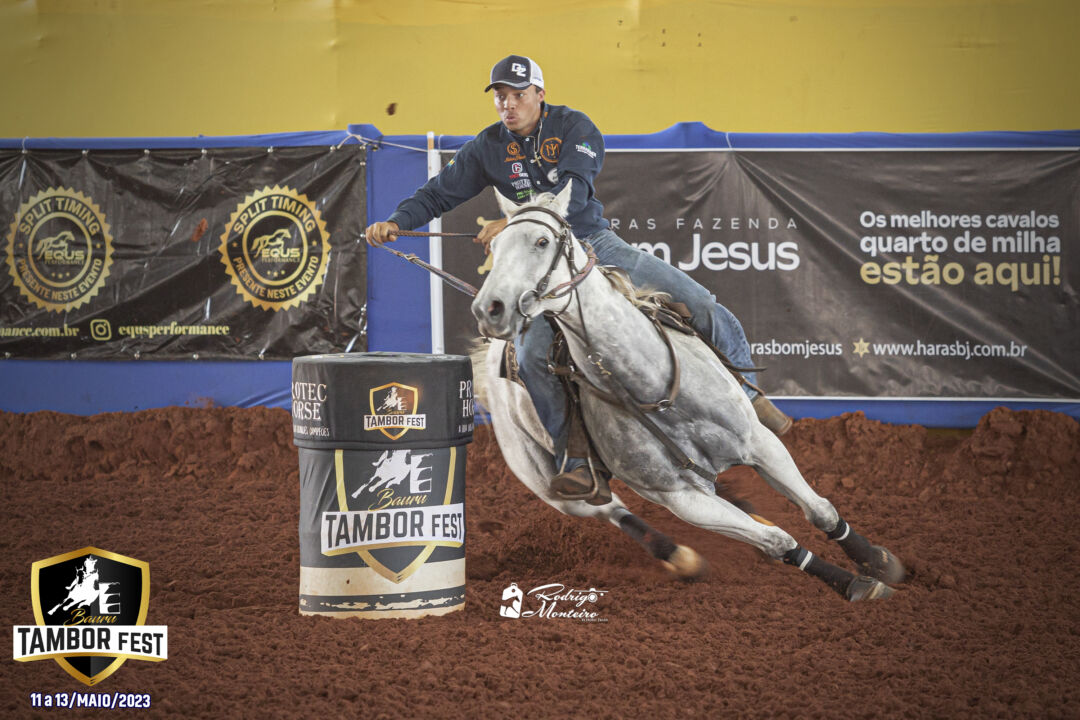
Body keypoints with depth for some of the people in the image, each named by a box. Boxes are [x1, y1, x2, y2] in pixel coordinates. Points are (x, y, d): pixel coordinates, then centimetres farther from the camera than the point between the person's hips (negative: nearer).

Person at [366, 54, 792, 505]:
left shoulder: (573, 128, -5)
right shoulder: (488, 147, 3)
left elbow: (573, 193, -20)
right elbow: (439, 194, 8)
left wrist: (515, 223, -30)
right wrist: (396, 222, -9)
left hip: (593, 241, -1)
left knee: (699, 304, -11)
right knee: (533, 354, -24)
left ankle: (747, 395, 9)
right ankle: (580, 468, -15)